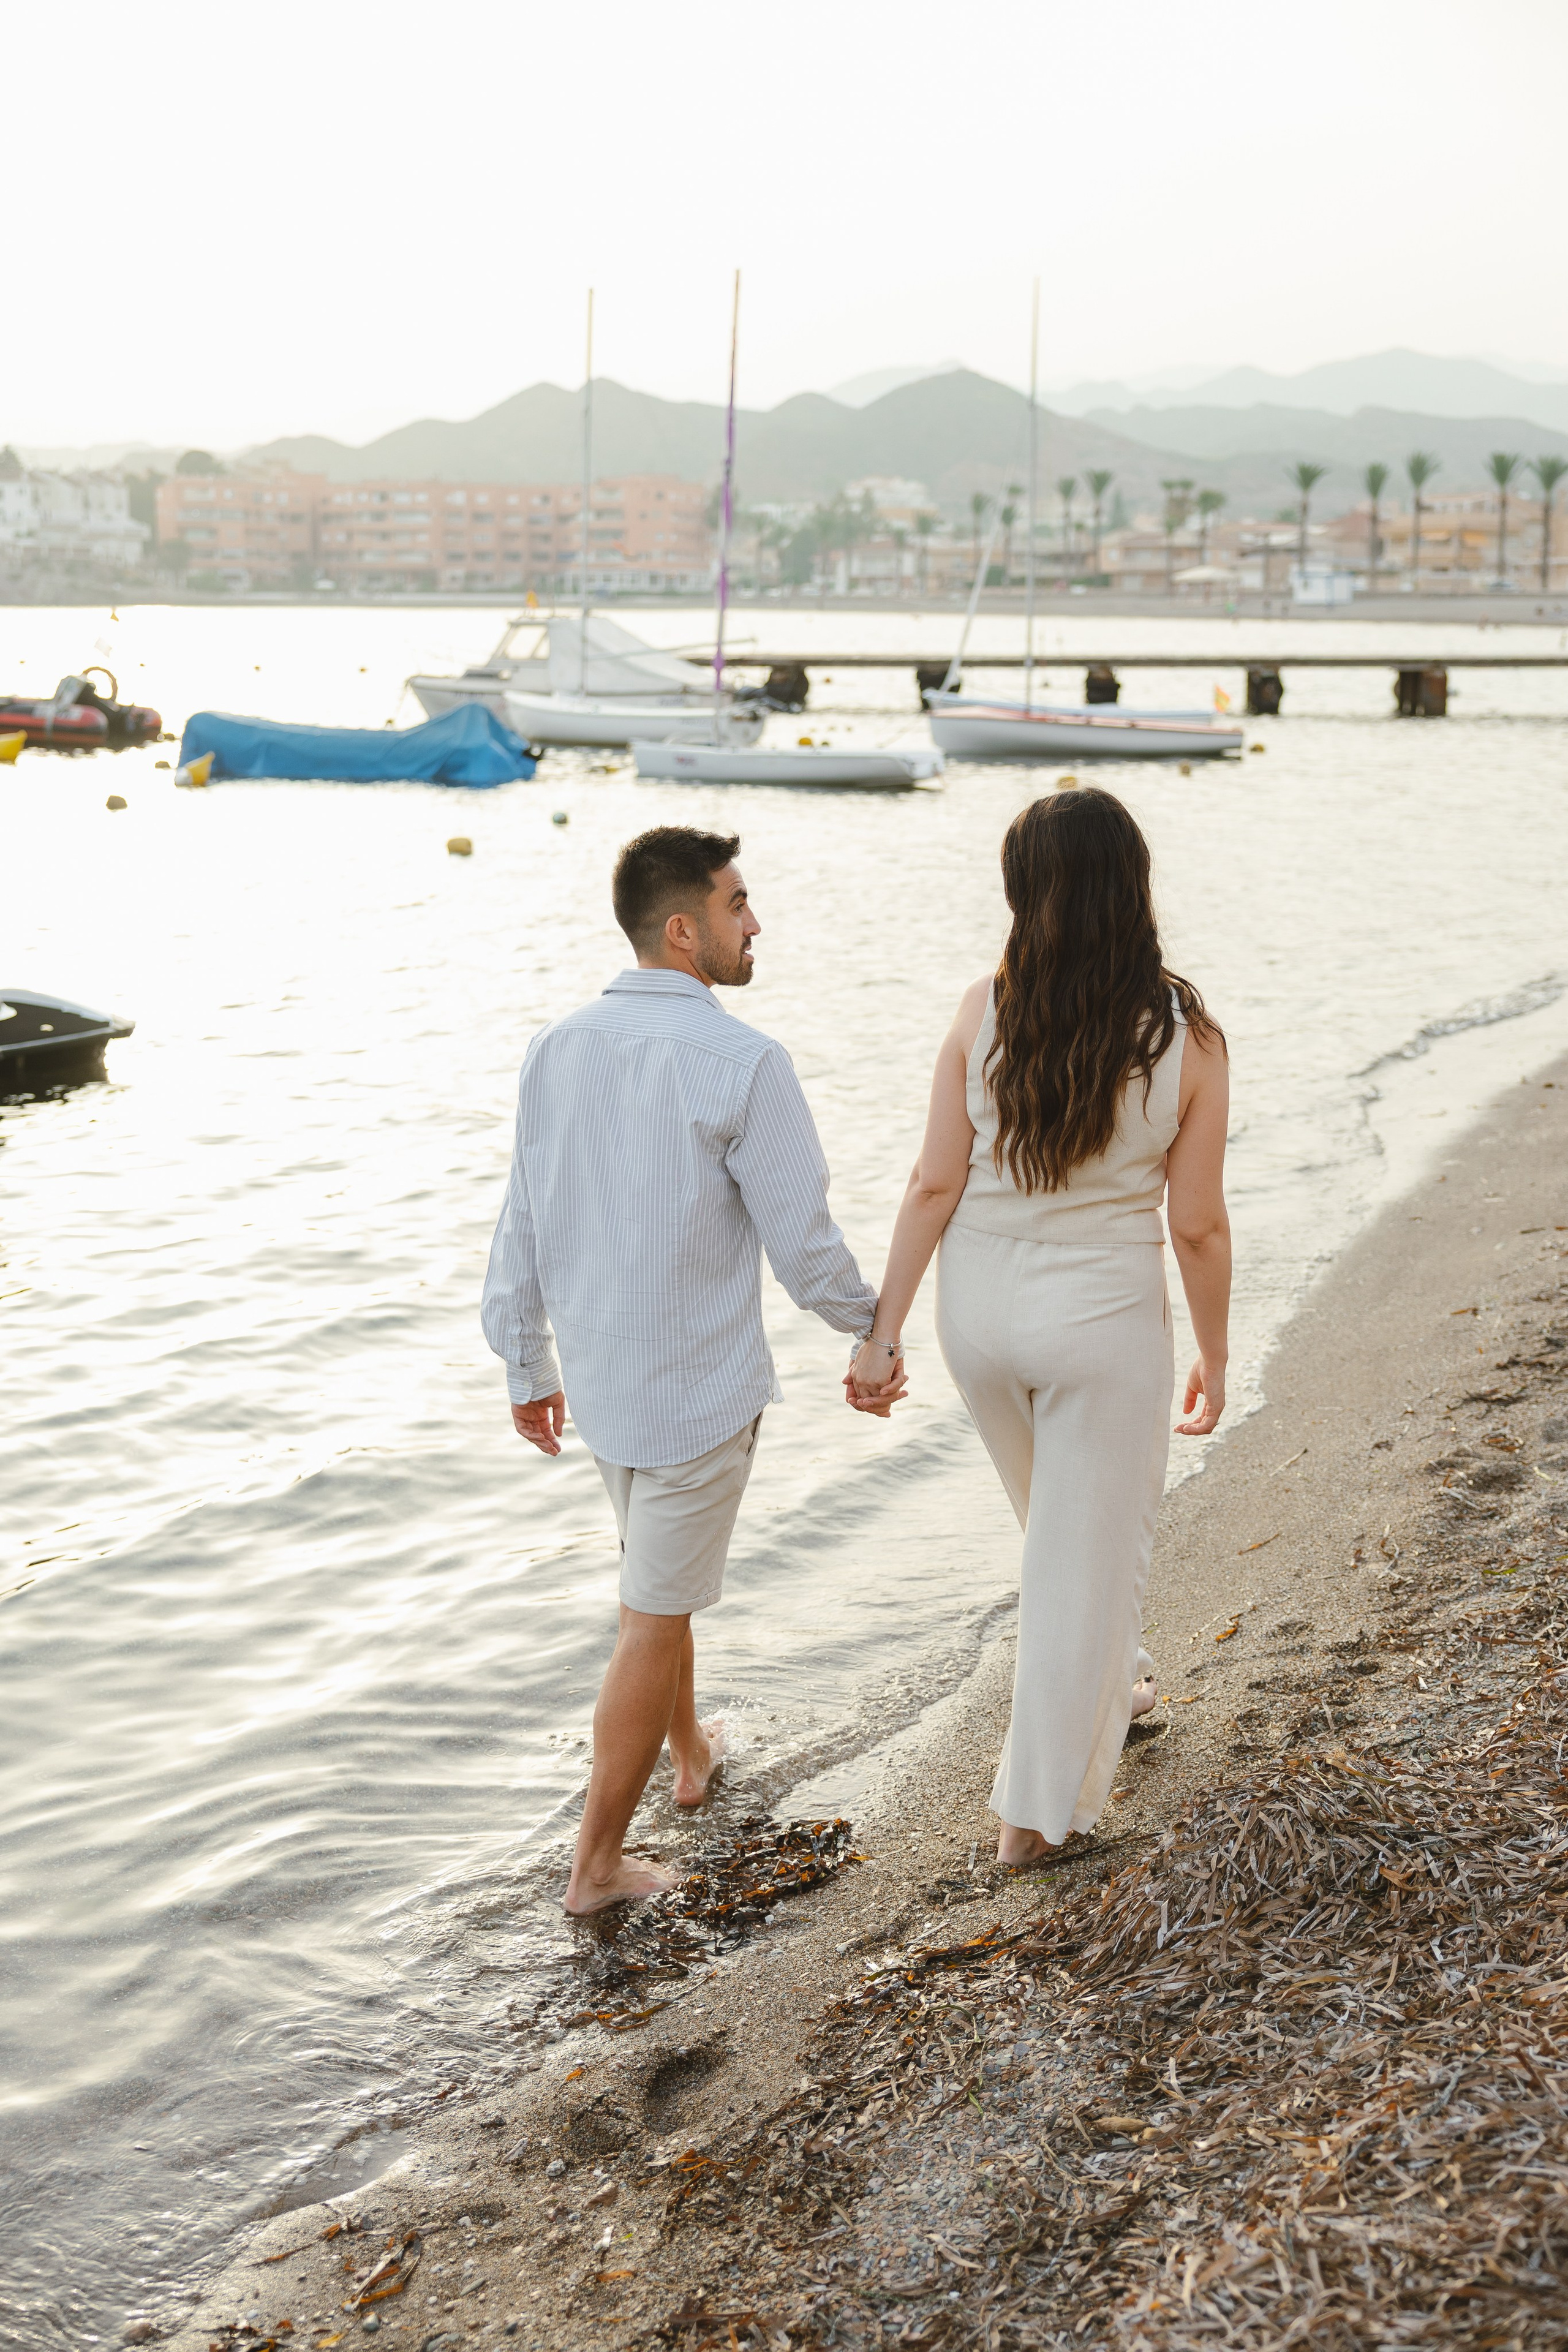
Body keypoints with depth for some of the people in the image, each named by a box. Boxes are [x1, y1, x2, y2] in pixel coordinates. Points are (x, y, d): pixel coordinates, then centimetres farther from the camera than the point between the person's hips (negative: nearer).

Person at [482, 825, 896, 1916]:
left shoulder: (558, 1050, -1)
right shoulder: (742, 1064, -21)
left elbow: (522, 1228, 5)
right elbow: (803, 1242, -15)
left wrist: (529, 1368, 17)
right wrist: (873, 1326, 3)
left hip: (597, 1378, 7)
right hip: (700, 1386, -7)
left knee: (663, 1576, 28)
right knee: (655, 1621, 4)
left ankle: (690, 1750, 48)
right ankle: (599, 1861, 13)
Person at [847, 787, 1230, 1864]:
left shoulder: (985, 1014, -12)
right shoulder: (1187, 1038, -16)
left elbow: (935, 1186, -9)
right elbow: (1198, 1226, -11)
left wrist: (883, 1334, -2)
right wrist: (1215, 1358, 4)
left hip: (981, 1309, 3)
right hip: (1105, 1320, -3)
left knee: (1063, 1520, 29)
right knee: (1090, 1550, 13)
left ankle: (1113, 1687, 52)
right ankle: (1041, 1807, 21)